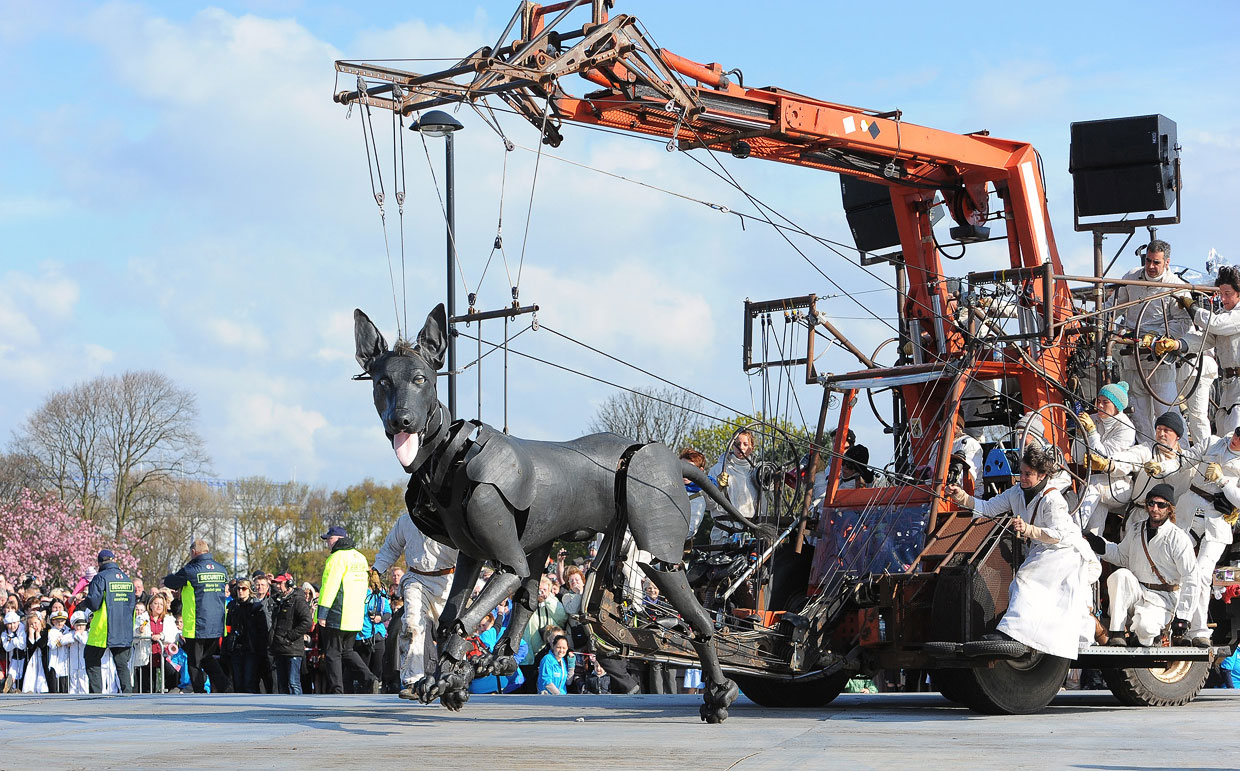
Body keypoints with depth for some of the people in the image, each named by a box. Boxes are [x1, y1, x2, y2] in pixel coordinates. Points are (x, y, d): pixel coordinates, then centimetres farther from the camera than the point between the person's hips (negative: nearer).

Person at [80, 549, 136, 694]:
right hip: (125, 631, 5)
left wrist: (84, 603, 5)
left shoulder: (101, 578, -10)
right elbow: (132, 603, 14)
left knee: (92, 661, 8)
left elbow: (93, 603, -16)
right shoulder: (127, 578, 10)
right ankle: (128, 693, -2)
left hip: (104, 631, -5)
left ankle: (96, 694, 0)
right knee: (122, 664, 9)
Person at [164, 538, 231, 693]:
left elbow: (168, 582, -4)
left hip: (197, 626, -6)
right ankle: (224, 684, 2)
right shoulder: (221, 569, 6)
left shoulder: (191, 570, -13)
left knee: (194, 662, 5)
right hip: (217, 626, 6)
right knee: (208, 658, 19)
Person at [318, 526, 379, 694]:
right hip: (355, 617, 8)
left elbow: (329, 586, -19)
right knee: (347, 650, 19)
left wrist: (322, 612, -17)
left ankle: (336, 692, -1)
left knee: (332, 654, 0)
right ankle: (370, 679, 2)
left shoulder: (337, 557, -13)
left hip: (337, 616, -8)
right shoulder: (360, 557, 14)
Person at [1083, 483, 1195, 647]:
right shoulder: (1136, 529, 7)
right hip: (1134, 593, 5)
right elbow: (1121, 556, 25)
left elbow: (1191, 579, -8)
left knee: (1145, 627, -34)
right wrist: (1099, 545, 6)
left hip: (1161, 599, -5)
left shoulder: (1178, 538, -8)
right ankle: (1117, 632, -22)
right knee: (1120, 575, -28)